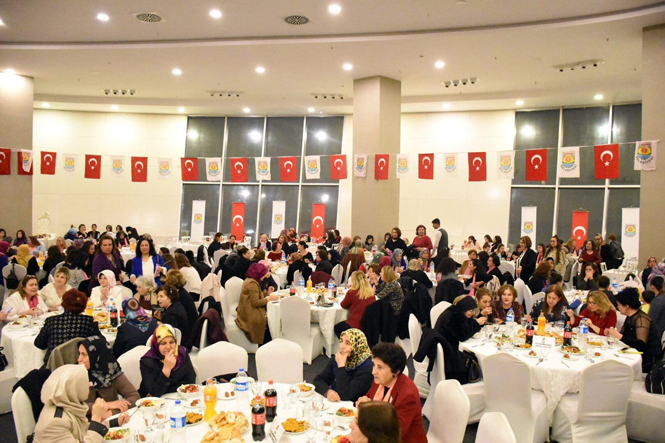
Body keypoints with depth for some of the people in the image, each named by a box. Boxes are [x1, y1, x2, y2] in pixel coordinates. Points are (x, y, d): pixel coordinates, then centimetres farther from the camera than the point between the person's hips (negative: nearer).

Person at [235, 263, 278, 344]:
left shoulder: (250, 280, 14)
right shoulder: (252, 283, -18)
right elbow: (255, 302, -22)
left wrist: (267, 293, 11)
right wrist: (269, 299, -14)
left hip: (249, 312, 10)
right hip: (250, 316, -10)